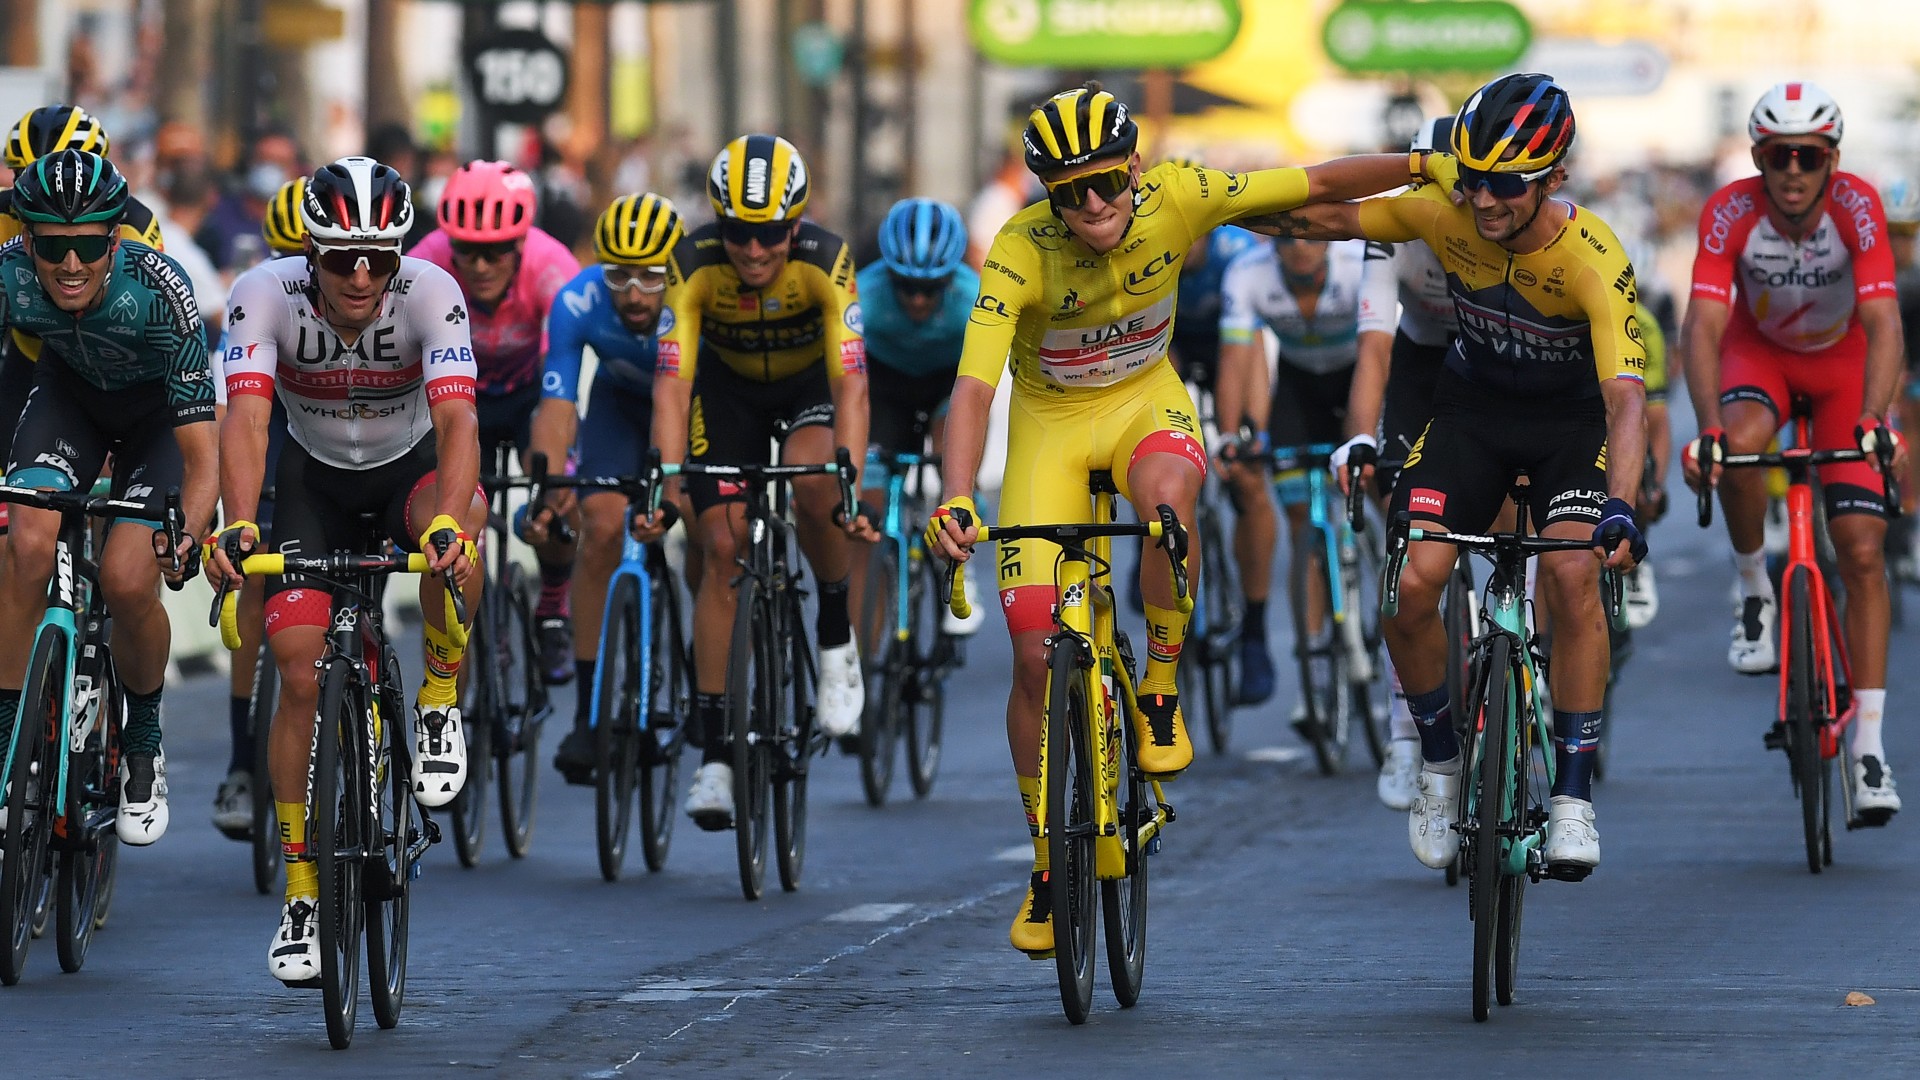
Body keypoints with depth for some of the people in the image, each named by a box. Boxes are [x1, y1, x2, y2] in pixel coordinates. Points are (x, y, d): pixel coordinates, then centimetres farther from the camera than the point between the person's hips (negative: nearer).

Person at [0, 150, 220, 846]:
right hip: (70, 393, 2)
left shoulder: (158, 290, -37)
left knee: (126, 580, -19)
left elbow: (203, 455, -34)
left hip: (159, 410, -2)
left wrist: (189, 533, -52)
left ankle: (144, 746, 9)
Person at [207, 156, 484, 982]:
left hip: (410, 464, -1)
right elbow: (246, 418, -38)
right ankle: (301, 890, 2)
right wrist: (238, 526, -56)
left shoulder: (430, 294, -30)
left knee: (459, 513, -37)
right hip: (313, 477, 1)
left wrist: (446, 522, -59)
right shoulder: (266, 294, -28)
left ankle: (441, 701, -14)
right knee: (300, 677, -12)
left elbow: (457, 420, -41)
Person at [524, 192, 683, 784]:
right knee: (601, 530, -17)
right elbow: (557, 404, -36)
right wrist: (550, 485, -53)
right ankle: (589, 711, -12)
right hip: (623, 400, 1)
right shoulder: (578, 303, -32)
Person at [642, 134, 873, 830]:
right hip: (729, 388, 1)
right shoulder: (695, 266, -30)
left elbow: (850, 384, -38)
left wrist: (848, 485, -51)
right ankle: (713, 753, -6)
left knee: (812, 482, -33)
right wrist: (666, 483, -48)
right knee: (721, 548, -11)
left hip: (810, 383, -1)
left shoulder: (826, 262, -33)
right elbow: (671, 384, -34)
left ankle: (836, 634, -5)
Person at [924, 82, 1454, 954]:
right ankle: (1048, 871, 11)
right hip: (1051, 418, -1)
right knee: (1036, 654, -7)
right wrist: (955, 500, -52)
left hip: (1145, 400, 1)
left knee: (1166, 492, -39)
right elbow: (972, 389, -37)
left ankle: (1160, 692, -16)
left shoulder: (1178, 200, -22)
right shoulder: (1021, 251, -29)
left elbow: (1320, 184, -12)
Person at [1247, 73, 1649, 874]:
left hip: (1571, 418, -3)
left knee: (1573, 576, -27)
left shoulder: (1594, 262, -32)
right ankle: (1439, 761, 10)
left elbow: (1625, 395, -42)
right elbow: (1330, 218, -3)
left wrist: (1620, 507, -57)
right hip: (1474, 408, 3)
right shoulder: (1444, 213, -21)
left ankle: (1573, 797, -16)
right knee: (1411, 585, -15)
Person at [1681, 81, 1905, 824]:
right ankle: (1754, 590, -8)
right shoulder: (1730, 212, -29)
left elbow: (1883, 324, -38)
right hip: (1760, 352, 0)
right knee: (1739, 444, -36)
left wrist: (1873, 420, -54)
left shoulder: (1857, 206, -31)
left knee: (1862, 551, -10)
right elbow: (1703, 325, -35)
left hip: (1843, 363, 0)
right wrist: (1708, 429, -49)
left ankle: (1869, 745, -9)